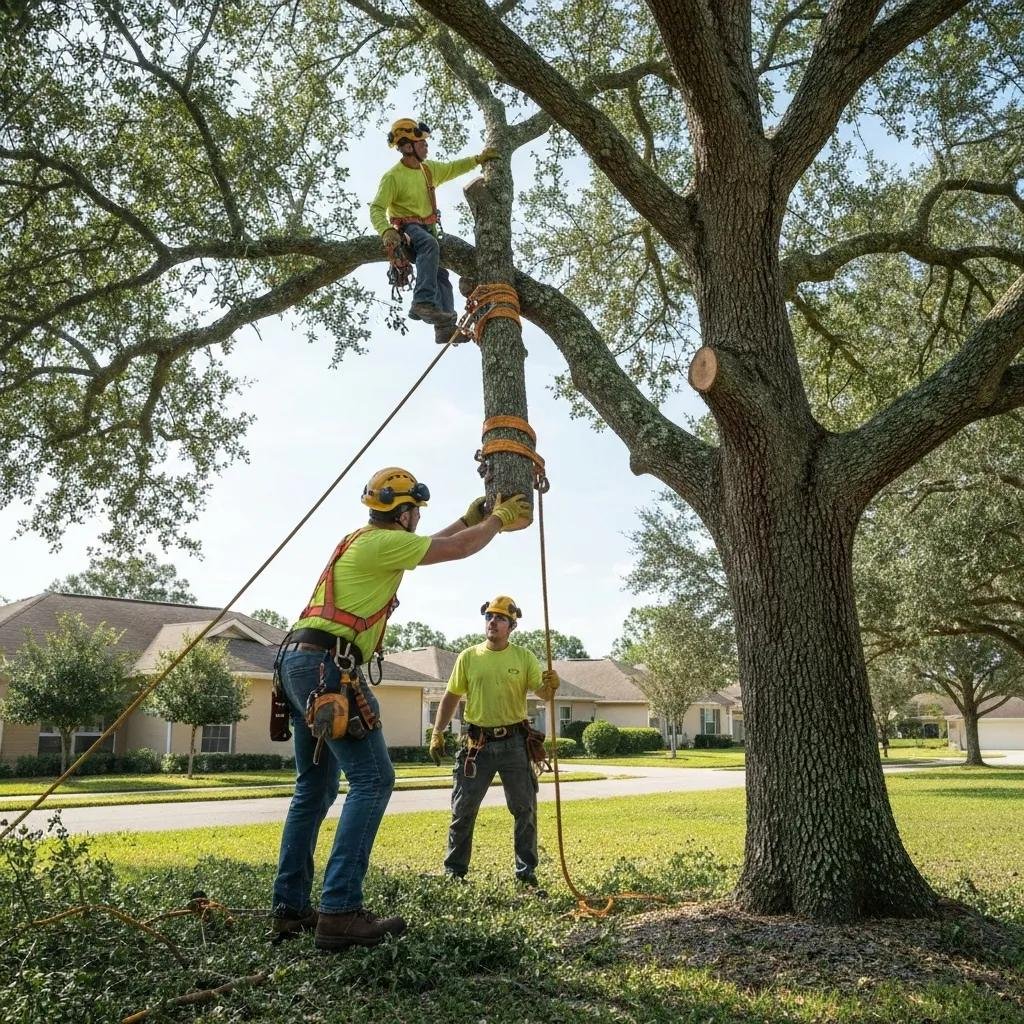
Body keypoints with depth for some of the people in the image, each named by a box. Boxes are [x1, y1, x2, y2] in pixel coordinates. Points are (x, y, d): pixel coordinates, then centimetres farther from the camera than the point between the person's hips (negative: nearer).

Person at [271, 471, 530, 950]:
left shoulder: (363, 541, 22)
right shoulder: (382, 542, -6)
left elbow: (429, 545, 38)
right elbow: (458, 550, -2)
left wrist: (468, 518, 39)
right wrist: (499, 518, 14)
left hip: (298, 661, 11)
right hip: (326, 664, -10)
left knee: (314, 788, 14)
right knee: (372, 780, -11)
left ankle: (290, 908, 17)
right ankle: (340, 911, -15)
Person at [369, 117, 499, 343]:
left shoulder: (429, 168, 10)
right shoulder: (393, 177, -12)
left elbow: (453, 168, 29)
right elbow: (376, 209, -19)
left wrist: (478, 159, 22)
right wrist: (386, 231, -37)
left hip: (427, 228, 8)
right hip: (406, 229, -8)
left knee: (440, 273, -8)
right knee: (430, 245, -39)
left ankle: (446, 327, -16)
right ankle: (423, 302, -51)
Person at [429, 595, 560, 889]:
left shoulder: (524, 657, 0)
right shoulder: (468, 657, 3)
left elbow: (543, 694, -5)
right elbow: (451, 697, 8)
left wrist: (550, 686, -28)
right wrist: (437, 732, 1)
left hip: (514, 743, 0)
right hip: (478, 743, 1)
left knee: (525, 809, 6)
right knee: (463, 810, 5)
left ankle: (526, 870, 20)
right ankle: (454, 870, 19)